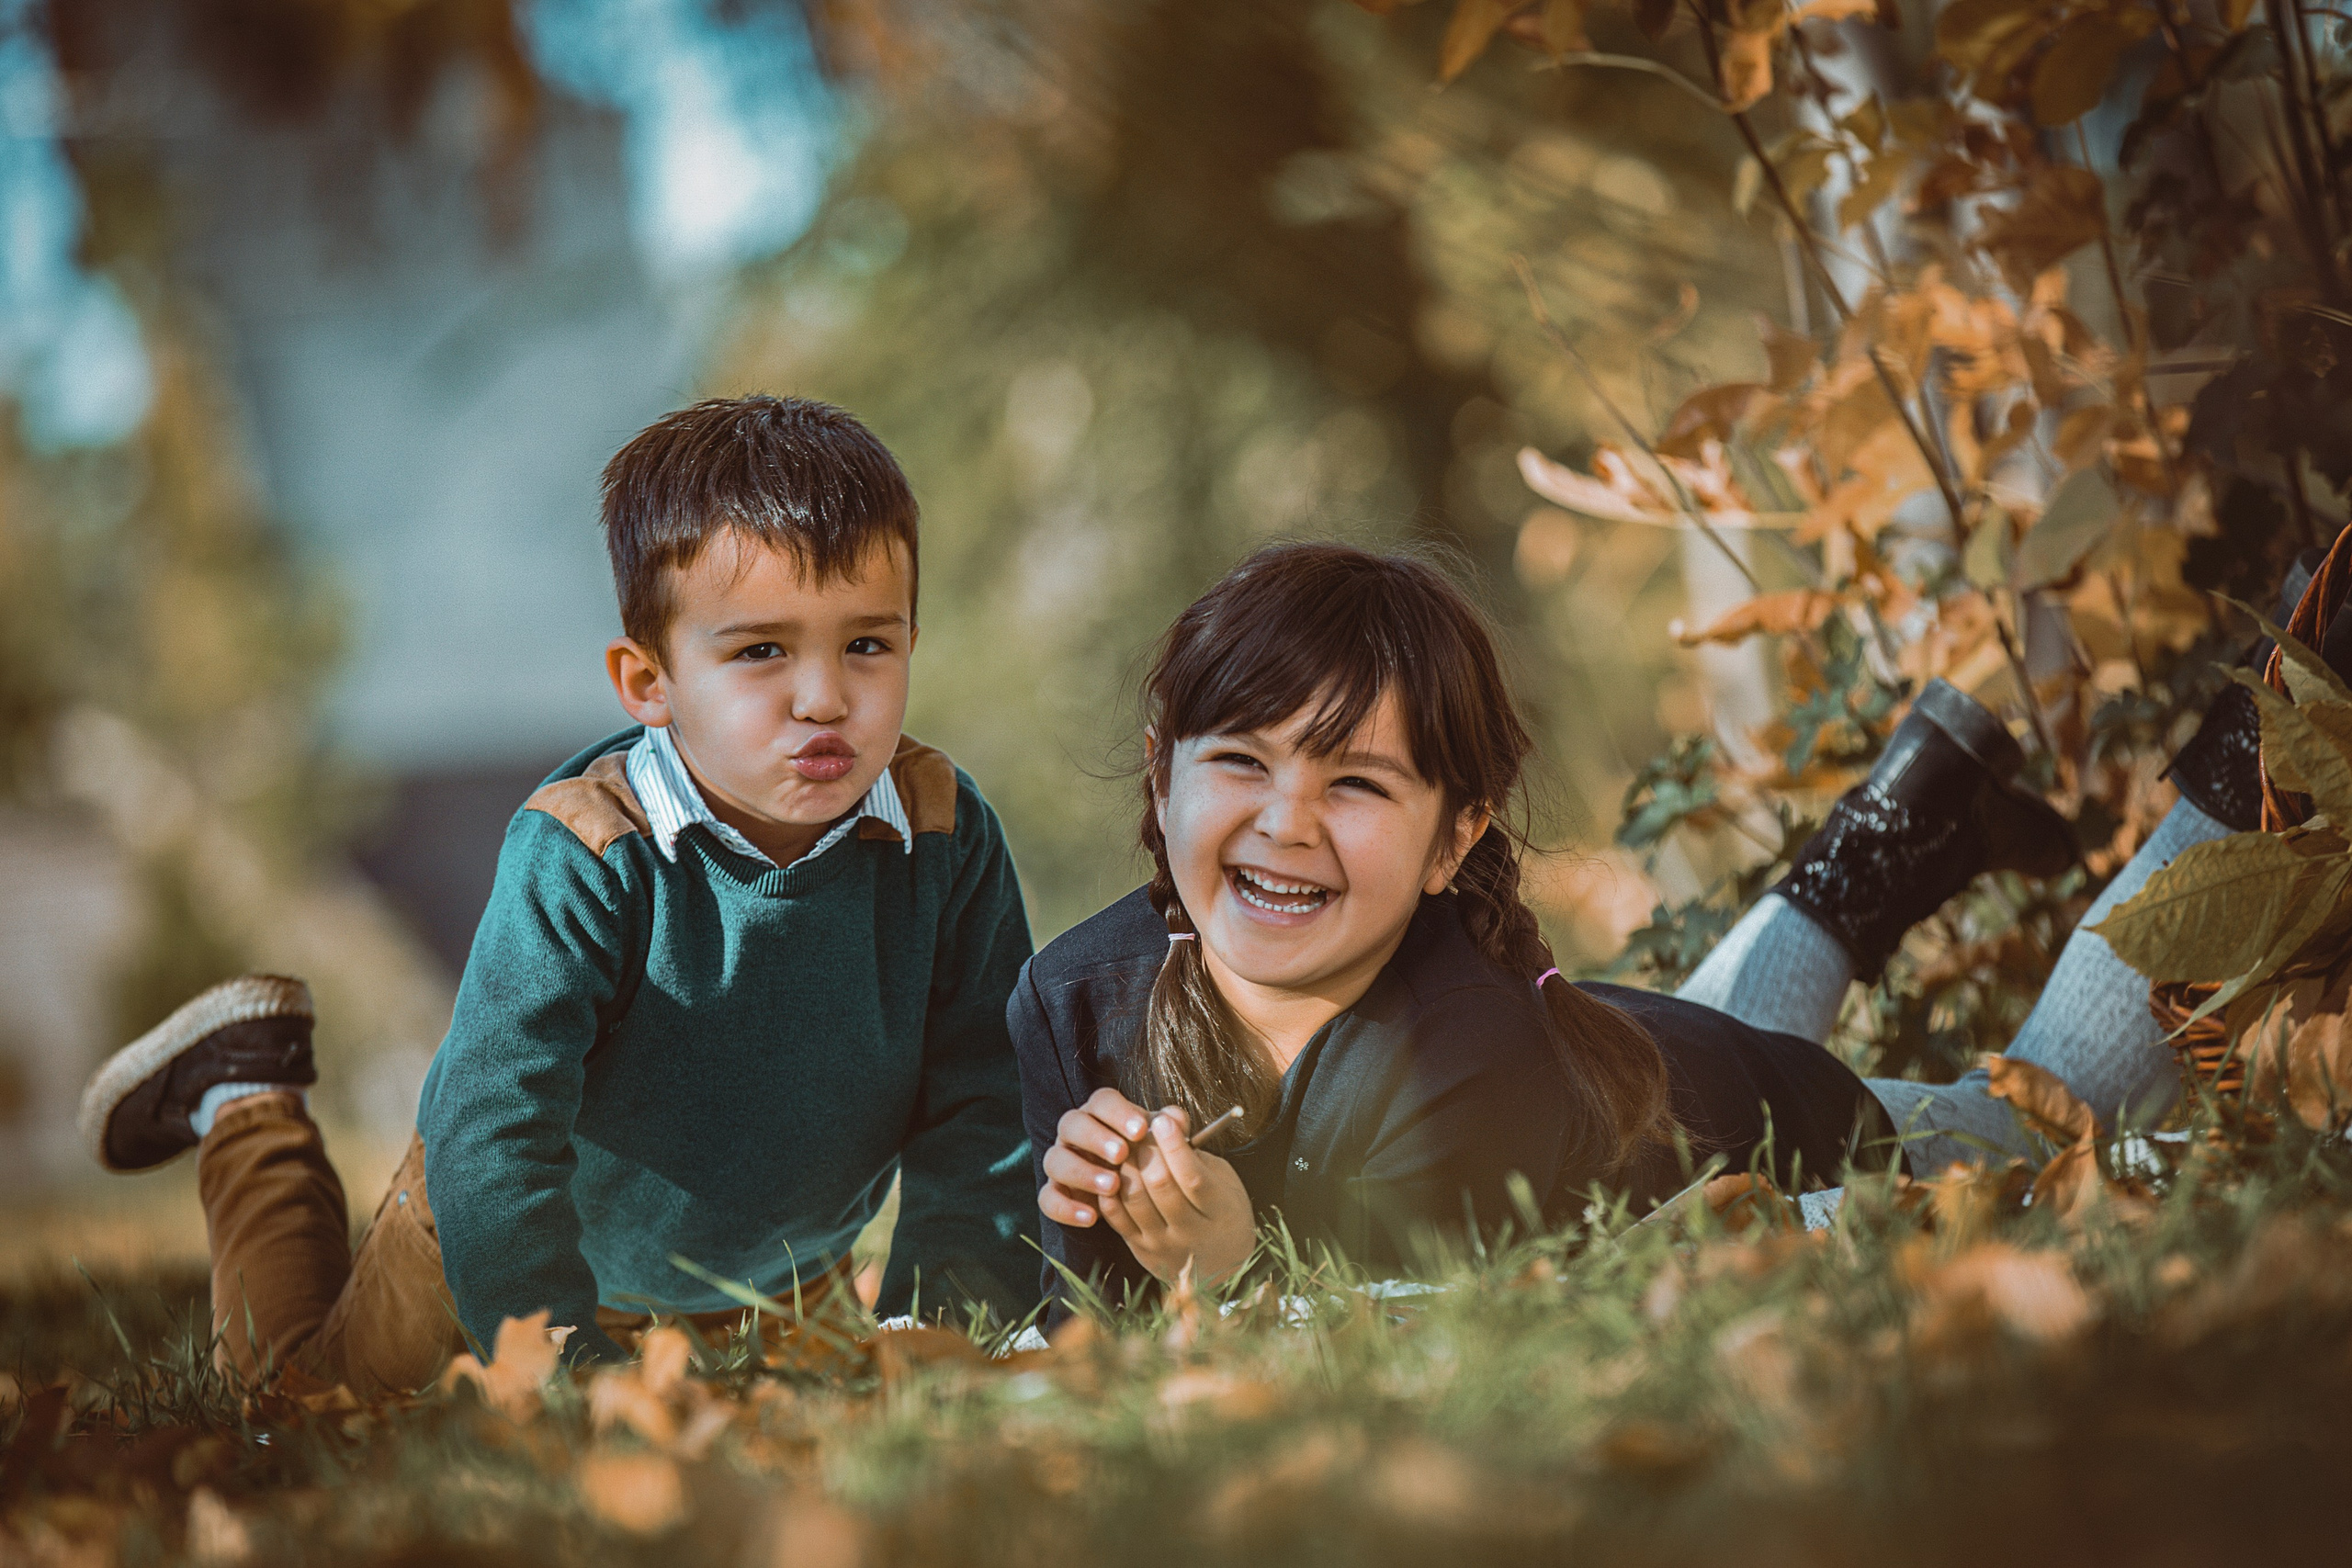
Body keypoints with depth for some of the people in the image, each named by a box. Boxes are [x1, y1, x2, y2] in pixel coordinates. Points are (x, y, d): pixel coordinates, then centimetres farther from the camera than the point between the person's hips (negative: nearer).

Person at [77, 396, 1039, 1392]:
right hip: (502, 1234, -3)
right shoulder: (584, 859, -38)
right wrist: (569, 1367, -44)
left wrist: (940, 1319, -28)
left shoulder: (947, 839, -26)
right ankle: (244, 1102, 40)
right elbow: (496, 1133, -39)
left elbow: (981, 1112, -18)